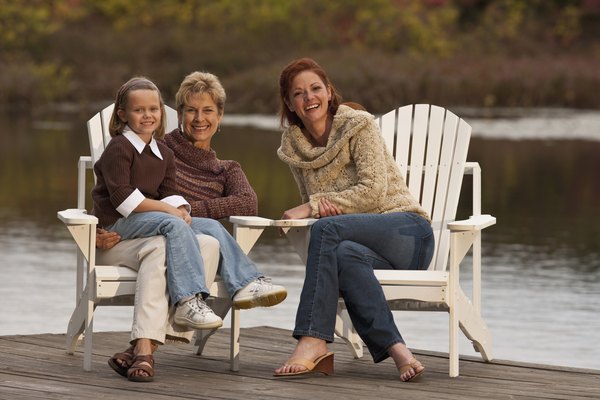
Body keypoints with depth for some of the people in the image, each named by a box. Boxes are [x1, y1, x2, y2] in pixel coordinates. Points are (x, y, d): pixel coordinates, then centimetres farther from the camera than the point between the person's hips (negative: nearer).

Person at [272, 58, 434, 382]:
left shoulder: (358, 125, -1)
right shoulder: (292, 147, 15)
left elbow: (374, 190, -11)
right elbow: (312, 207, 20)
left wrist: (313, 208, -14)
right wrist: (317, 204, -5)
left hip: (406, 230, -4)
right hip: (360, 243, 4)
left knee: (325, 228, -33)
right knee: (347, 255, -36)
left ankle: (312, 341, -42)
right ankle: (395, 349, -47)